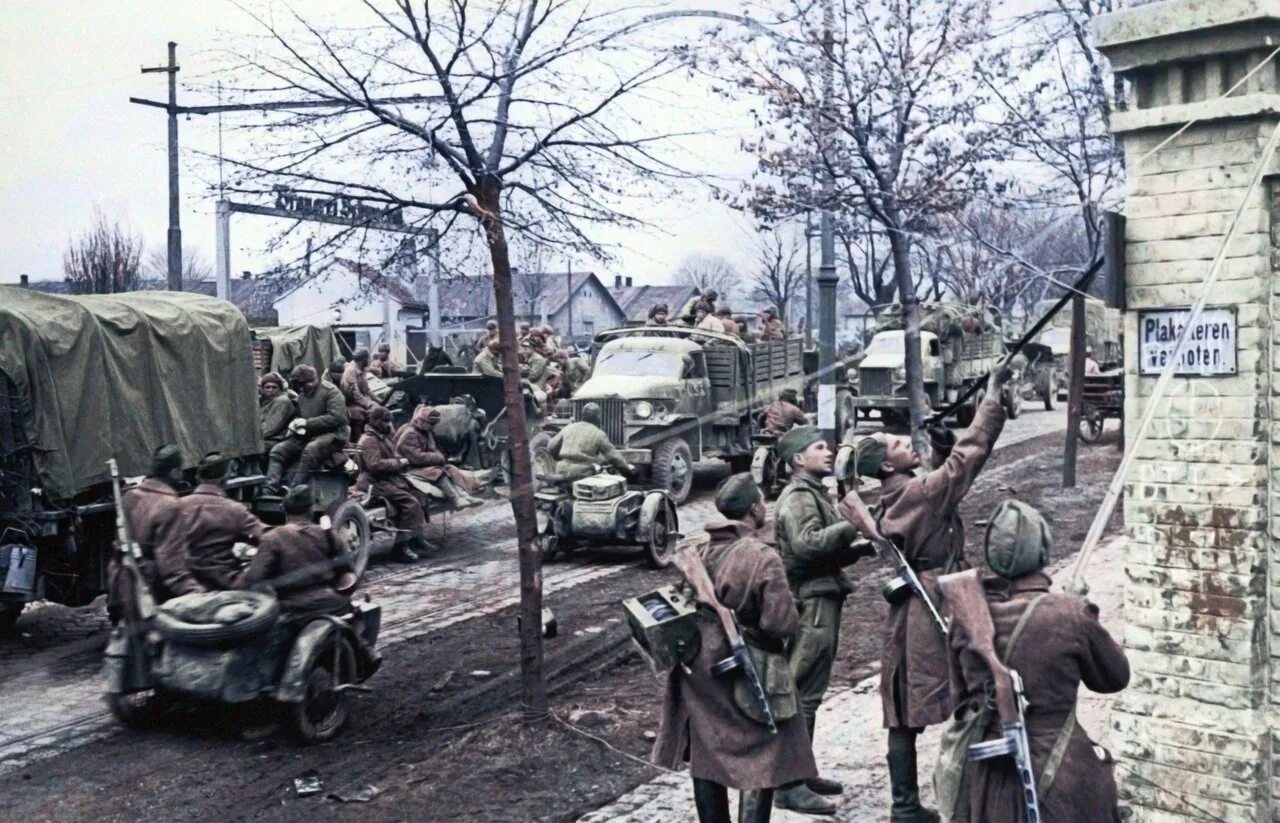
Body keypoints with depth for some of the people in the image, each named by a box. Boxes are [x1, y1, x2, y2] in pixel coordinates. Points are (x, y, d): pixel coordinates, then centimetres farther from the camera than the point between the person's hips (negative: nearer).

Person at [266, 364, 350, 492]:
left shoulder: (330, 391, -7)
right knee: (278, 450, -9)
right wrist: (296, 424, 4)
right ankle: (270, 489, -22)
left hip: (332, 435, -8)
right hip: (307, 435, 8)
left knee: (310, 450, -37)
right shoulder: (302, 395, 18)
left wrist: (307, 423, -17)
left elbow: (337, 417, -19)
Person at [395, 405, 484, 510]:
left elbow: (433, 449, 24)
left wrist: (439, 456, -2)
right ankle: (456, 499, -49)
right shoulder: (409, 434, -18)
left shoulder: (427, 432, 15)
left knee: (451, 469, -12)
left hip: (428, 465, 10)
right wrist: (439, 458, -18)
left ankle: (463, 494, -33)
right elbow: (417, 457, -26)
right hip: (413, 469, -10)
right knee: (438, 473, -32)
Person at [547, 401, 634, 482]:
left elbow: (551, 448, 13)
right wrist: (627, 466, 17)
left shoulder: (568, 428, 9)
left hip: (562, 472, 5)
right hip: (582, 474, -5)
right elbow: (613, 454, 4)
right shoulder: (598, 434, -2)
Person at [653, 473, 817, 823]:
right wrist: (790, 612, -1)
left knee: (707, 754, 17)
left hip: (699, 668, 6)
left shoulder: (696, 548, -2)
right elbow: (782, 623, -21)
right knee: (760, 760, 5)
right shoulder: (763, 558, -20)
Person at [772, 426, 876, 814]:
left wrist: (859, 548, 3)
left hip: (822, 599, 10)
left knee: (808, 691, 15)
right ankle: (789, 785, -6)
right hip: (811, 602, -10)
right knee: (802, 693, -9)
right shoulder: (798, 497, -12)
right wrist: (851, 525, -25)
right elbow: (807, 543, -29)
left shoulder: (814, 492, 19)